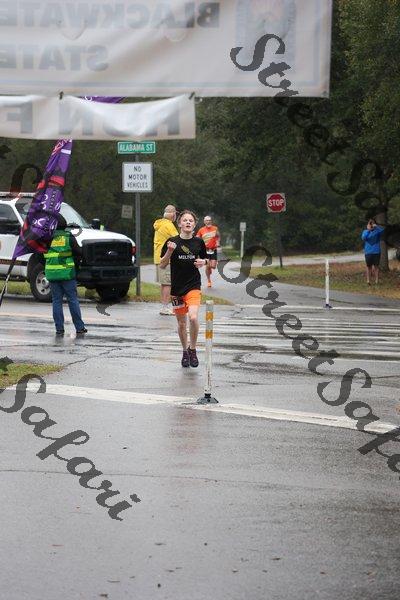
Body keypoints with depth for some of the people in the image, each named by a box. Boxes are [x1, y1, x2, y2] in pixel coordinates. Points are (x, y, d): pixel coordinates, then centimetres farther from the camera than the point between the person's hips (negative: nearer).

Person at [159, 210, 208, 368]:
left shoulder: (199, 242, 2)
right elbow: (162, 265, -1)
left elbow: (205, 258, 19)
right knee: (181, 323, 9)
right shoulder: (172, 242, -4)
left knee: (193, 318, -20)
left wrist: (203, 262, -5)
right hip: (177, 288, 0)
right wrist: (169, 252, -18)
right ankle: (185, 351, 29)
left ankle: (192, 349, 0)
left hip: (194, 286, 0)